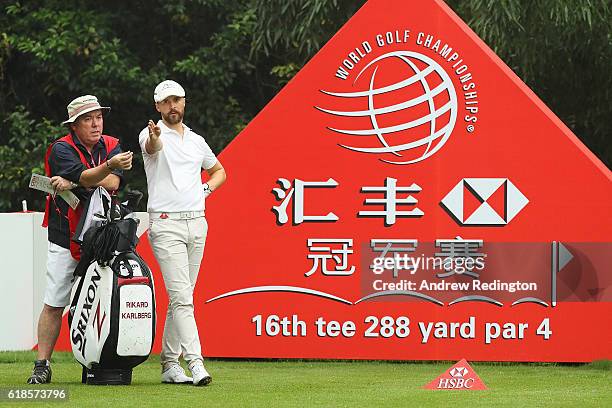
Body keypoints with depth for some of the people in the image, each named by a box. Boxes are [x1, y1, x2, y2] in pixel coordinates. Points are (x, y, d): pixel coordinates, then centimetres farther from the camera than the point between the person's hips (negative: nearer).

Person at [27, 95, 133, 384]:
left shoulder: (111, 146, 7)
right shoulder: (61, 149, -4)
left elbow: (113, 183, -11)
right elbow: (84, 177, -22)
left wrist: (72, 182, -18)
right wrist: (109, 166, -41)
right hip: (65, 239, -2)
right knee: (54, 304, -2)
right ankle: (42, 365, 4)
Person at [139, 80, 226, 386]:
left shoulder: (196, 140, 16)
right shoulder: (152, 134, -2)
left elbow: (219, 170, 32)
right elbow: (151, 147, -29)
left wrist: (207, 188, 11)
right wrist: (155, 139, -53)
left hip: (197, 223, 6)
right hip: (166, 224, -6)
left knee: (181, 297, 9)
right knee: (181, 296, -14)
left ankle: (169, 363, 15)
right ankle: (195, 363, -21)